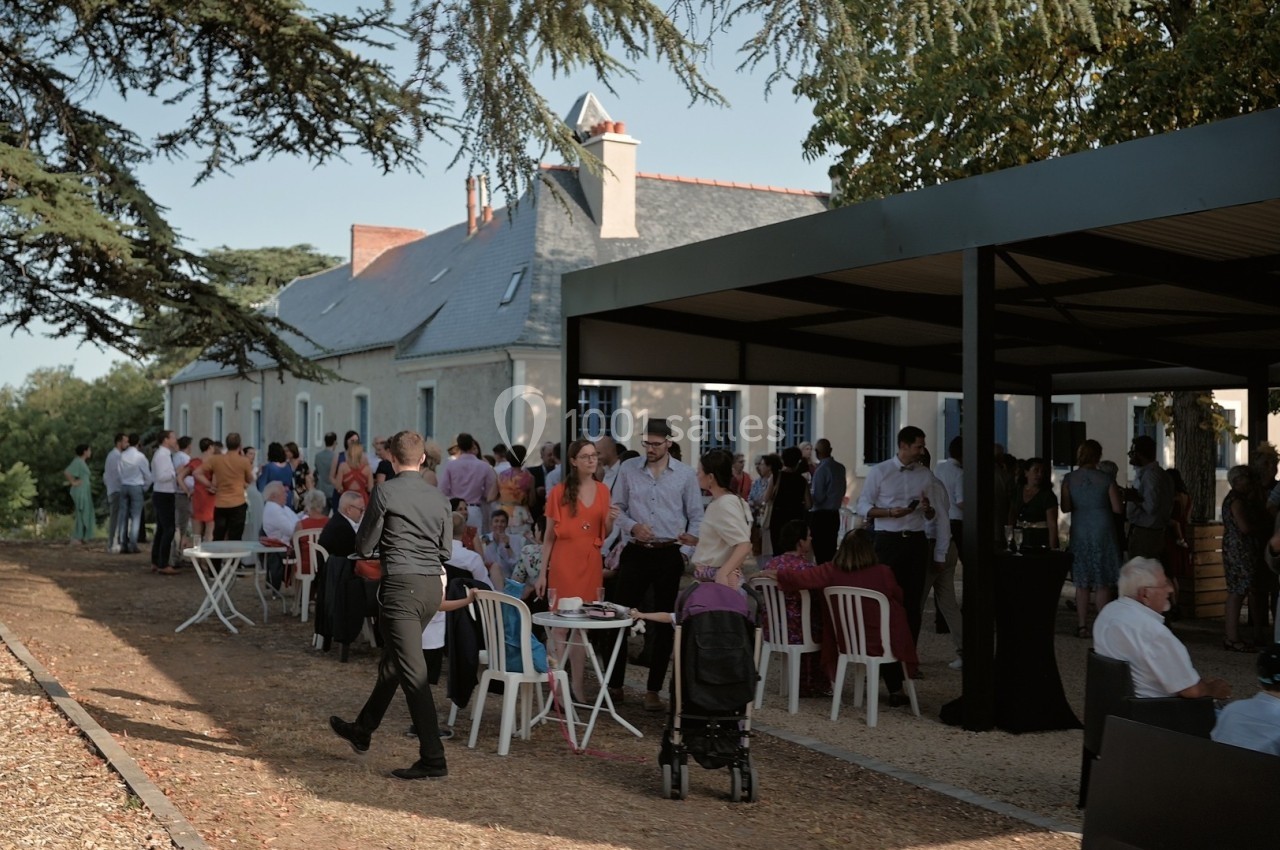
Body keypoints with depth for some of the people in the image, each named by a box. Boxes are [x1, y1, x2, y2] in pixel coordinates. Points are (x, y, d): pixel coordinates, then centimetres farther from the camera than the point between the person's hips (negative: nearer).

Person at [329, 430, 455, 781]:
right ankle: (362, 730, 39)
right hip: (432, 585, 7)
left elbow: (363, 547, -3)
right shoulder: (438, 497, 8)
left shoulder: (386, 493, -8)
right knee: (392, 662, 21)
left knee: (413, 672, -6)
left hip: (401, 585, -7)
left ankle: (433, 759, -7)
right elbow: (446, 550, 12)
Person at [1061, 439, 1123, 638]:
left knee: (1082, 584, 9)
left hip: (1080, 533, 1)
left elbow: (1065, 508, -5)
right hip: (1102, 532, -1)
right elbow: (1116, 508, -6)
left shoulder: (1069, 479, -4)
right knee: (1102, 584, 6)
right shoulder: (1106, 479, -8)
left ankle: (1081, 626, 8)